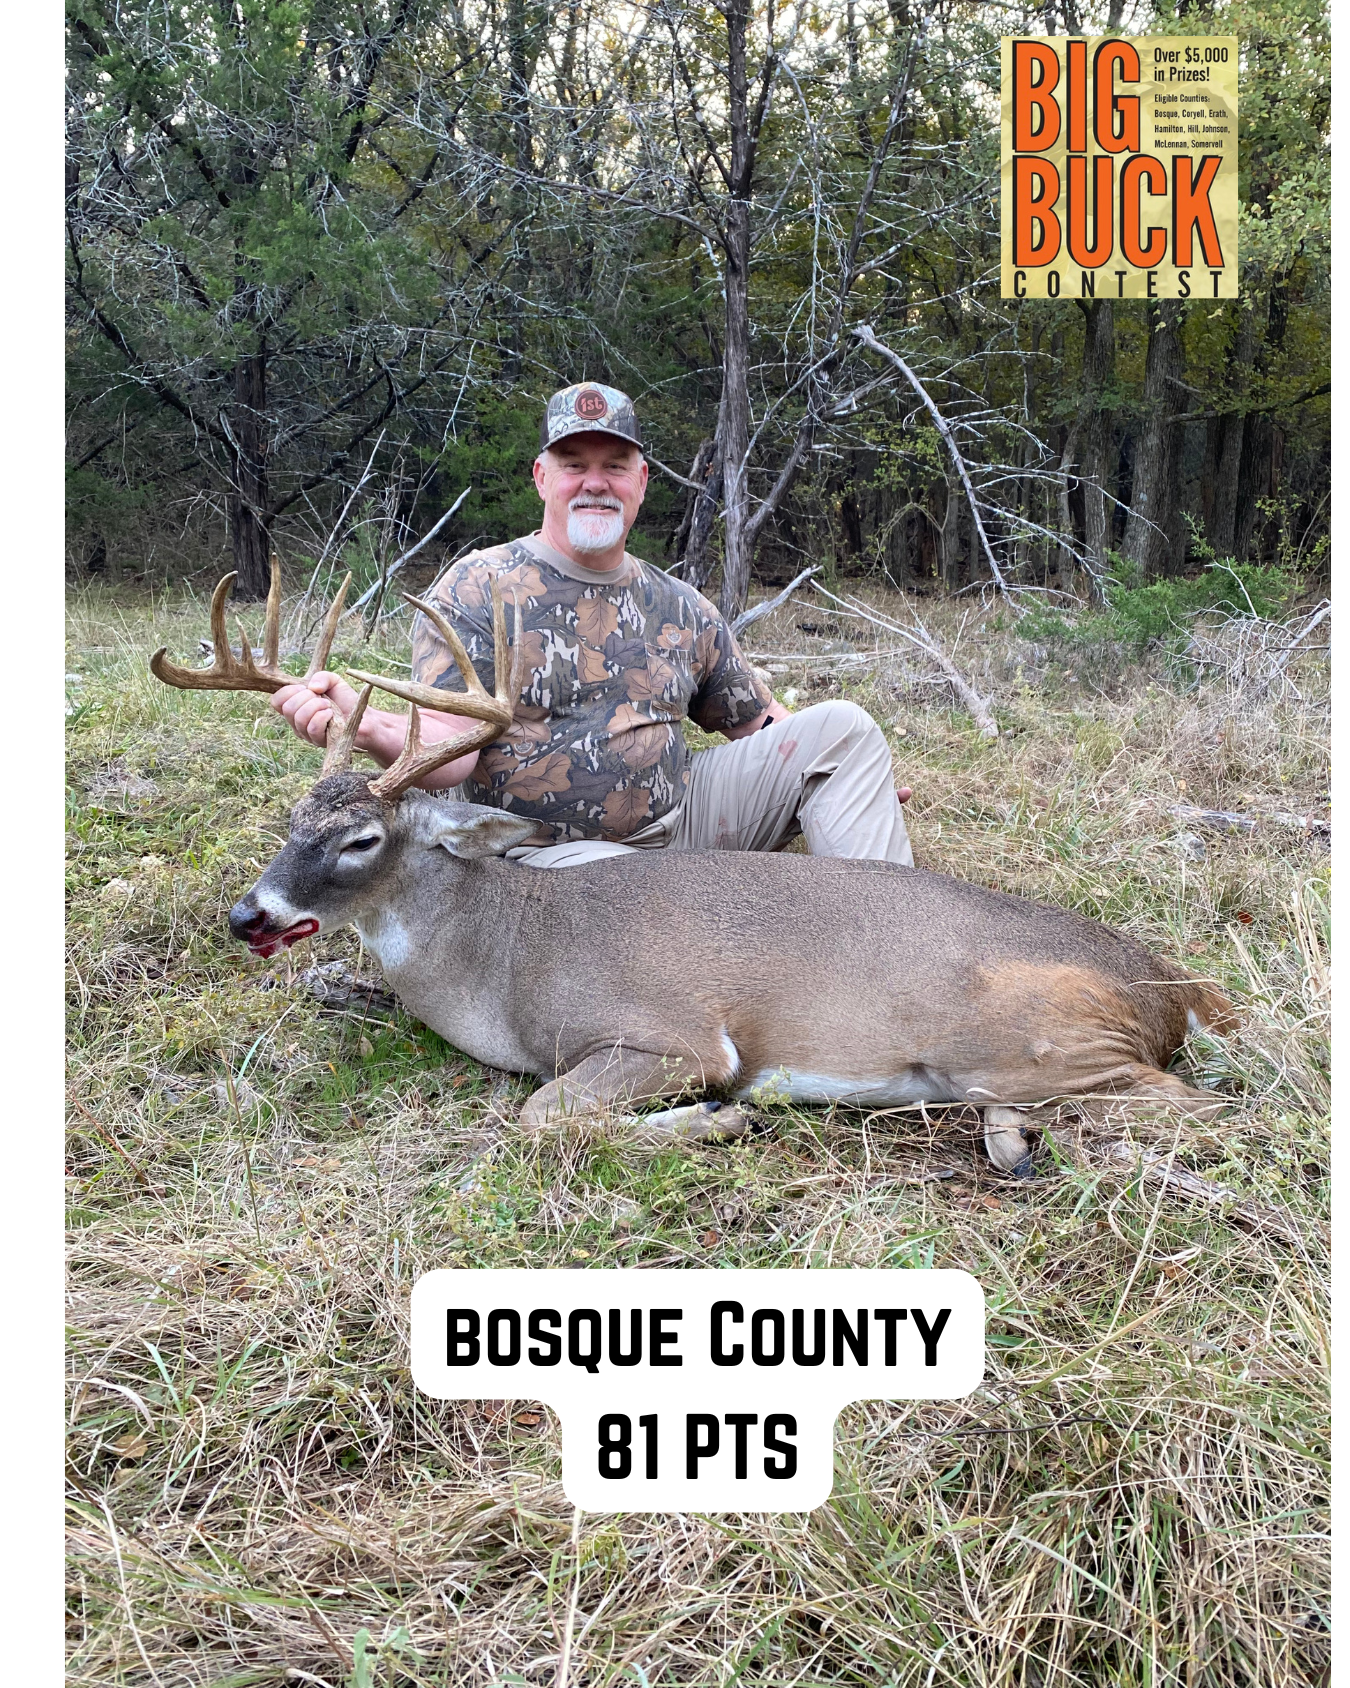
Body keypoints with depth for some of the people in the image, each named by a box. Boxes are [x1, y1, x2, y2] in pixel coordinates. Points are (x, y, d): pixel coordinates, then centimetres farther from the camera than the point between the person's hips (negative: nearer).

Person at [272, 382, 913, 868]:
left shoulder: (680, 607, 12)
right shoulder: (476, 587, -4)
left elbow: (758, 722, 19)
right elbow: (451, 746, -15)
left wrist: (853, 777, 5)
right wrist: (362, 723, -37)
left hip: (680, 822, 6)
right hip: (553, 855, -6)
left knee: (842, 724, -4)